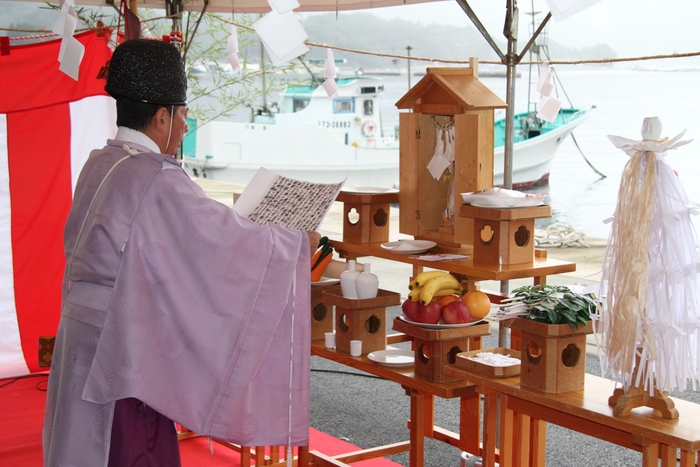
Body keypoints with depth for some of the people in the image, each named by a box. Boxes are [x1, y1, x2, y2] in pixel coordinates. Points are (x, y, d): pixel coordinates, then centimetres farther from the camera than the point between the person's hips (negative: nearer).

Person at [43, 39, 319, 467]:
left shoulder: (100, 165, 7)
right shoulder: (156, 181, -21)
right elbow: (229, 240, -17)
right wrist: (300, 243, -2)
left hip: (84, 332, 9)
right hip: (126, 347, -9)